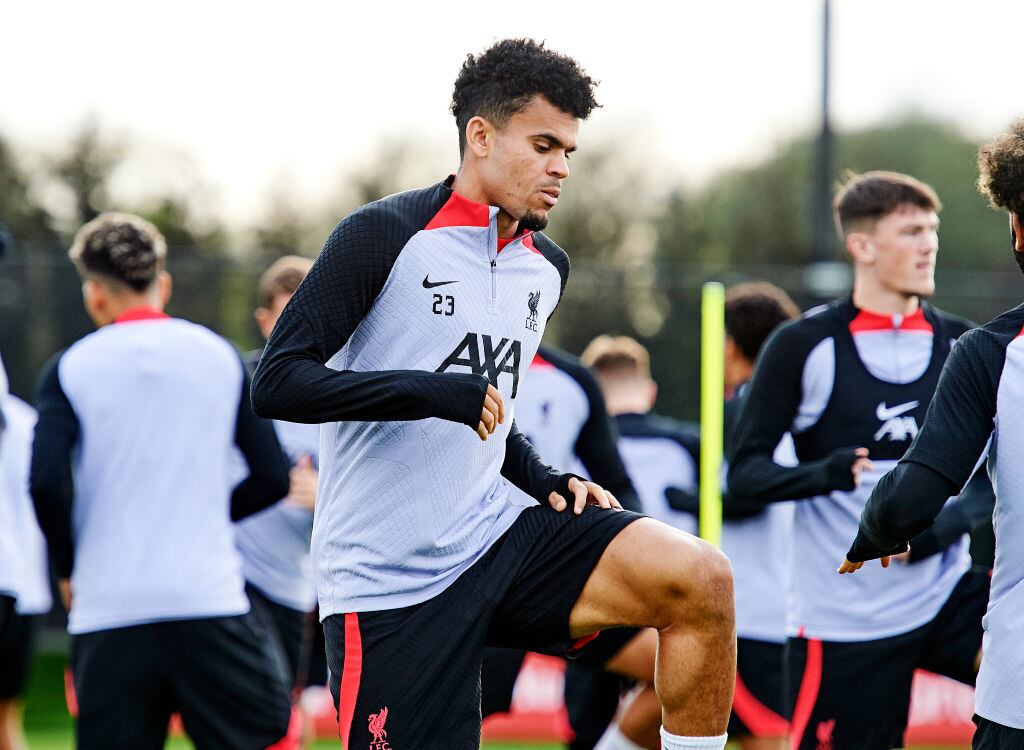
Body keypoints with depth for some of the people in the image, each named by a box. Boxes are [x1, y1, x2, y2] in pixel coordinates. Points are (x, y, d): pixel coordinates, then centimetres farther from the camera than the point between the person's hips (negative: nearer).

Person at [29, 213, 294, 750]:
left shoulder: (69, 369, 2)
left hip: (107, 616, 0)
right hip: (209, 600, 0)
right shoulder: (219, 354, 7)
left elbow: (46, 481, -11)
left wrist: (68, 566, 5)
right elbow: (272, 479, 6)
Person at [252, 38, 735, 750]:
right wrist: (434, 392, -25)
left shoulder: (547, 268, 13)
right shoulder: (385, 235, -10)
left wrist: (548, 481, 8)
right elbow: (277, 382, -16)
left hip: (496, 534, 6)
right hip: (389, 579, -6)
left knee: (703, 580, -15)